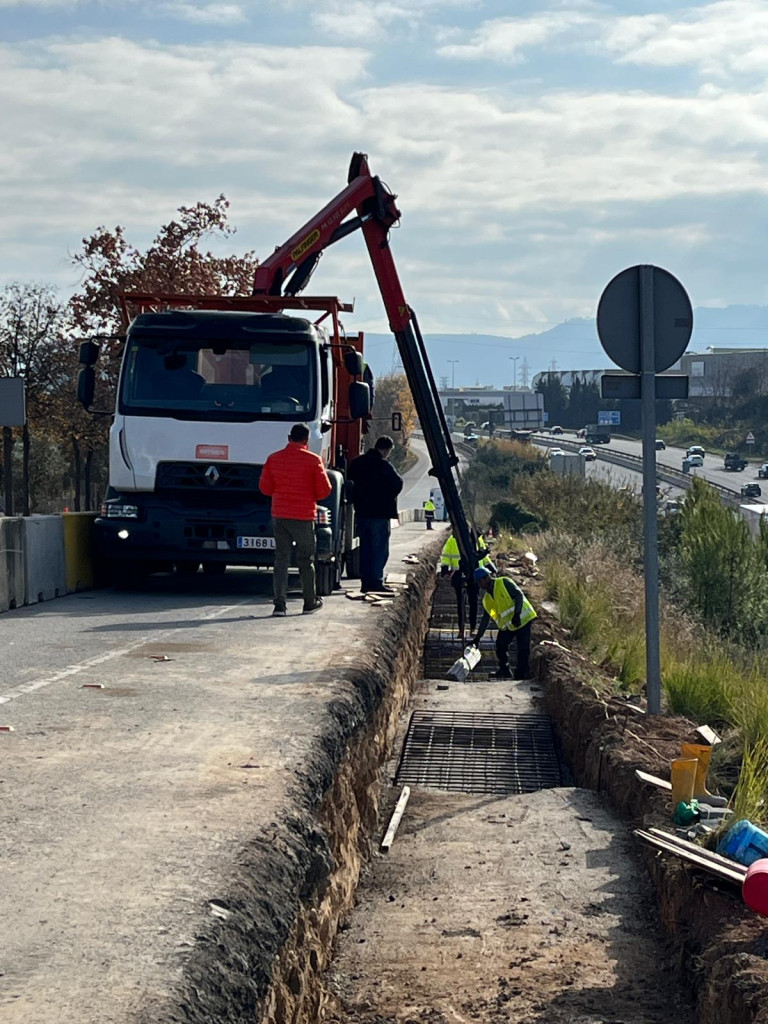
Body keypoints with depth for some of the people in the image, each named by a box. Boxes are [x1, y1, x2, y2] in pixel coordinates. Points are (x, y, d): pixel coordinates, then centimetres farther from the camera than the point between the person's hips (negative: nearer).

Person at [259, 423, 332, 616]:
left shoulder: (274, 459, 2)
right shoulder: (313, 460, -8)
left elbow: (265, 487, 4)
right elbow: (324, 490, -7)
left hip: (279, 515, 3)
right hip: (304, 516, -3)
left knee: (281, 559, 5)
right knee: (306, 560, 9)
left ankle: (280, 604, -3)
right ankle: (310, 602, 20)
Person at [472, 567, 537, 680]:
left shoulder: (504, 583, -10)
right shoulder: (487, 599, 12)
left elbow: (519, 595, -18)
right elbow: (485, 619, 16)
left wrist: (516, 614, -29)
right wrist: (478, 637, 12)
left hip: (522, 619, -7)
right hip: (507, 624, 7)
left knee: (523, 649, -8)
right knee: (500, 645, -1)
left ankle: (522, 674, -1)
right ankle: (504, 670, 17)